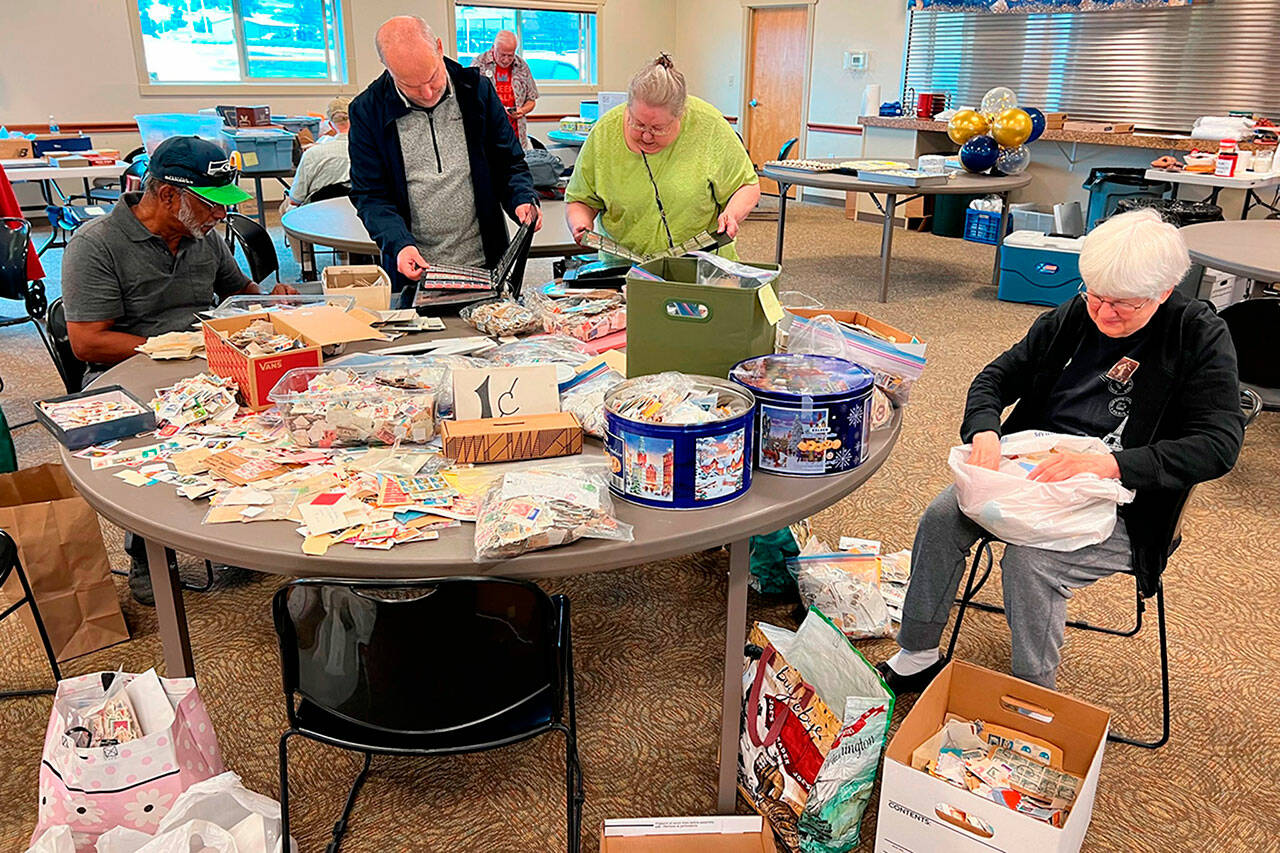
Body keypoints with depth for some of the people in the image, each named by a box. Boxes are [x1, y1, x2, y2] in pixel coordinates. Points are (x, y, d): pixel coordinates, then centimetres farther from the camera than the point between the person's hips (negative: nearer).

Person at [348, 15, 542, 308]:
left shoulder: (477, 91, 0)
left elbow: (509, 164, 8)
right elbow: (370, 196, -2)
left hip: (485, 265, 1)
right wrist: (399, 244, -20)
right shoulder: (367, 111, -3)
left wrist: (522, 199, -14)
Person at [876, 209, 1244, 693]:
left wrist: (1113, 463, -32)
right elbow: (996, 378, 8)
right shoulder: (1074, 317, 3)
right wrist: (985, 431, -15)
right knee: (942, 516, -16)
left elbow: (1220, 443, -18)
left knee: (1029, 561, -29)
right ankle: (917, 658, -1)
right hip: (1033, 472, 5)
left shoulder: (1200, 337, -10)